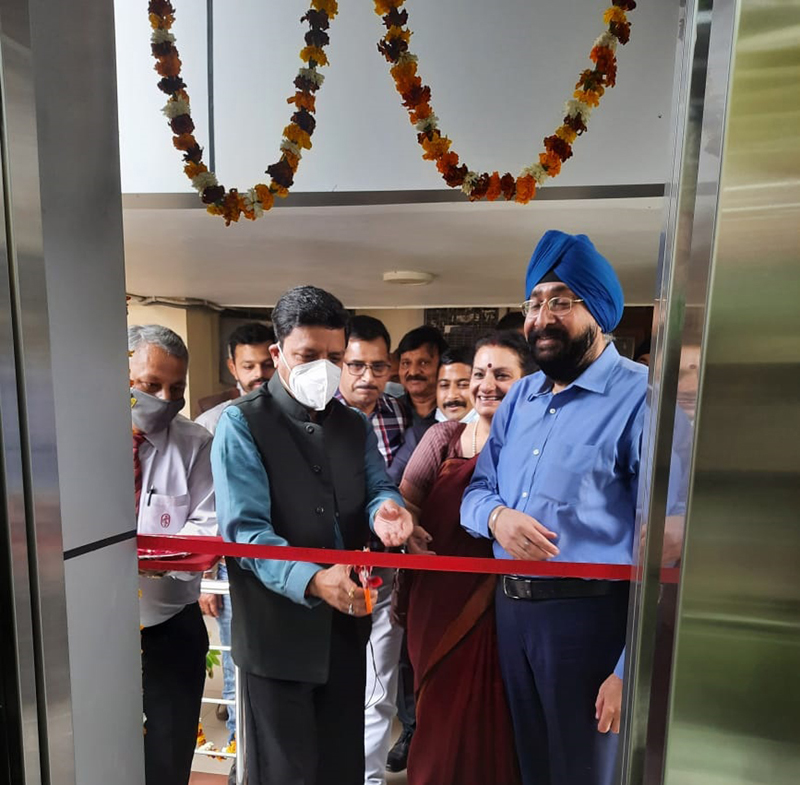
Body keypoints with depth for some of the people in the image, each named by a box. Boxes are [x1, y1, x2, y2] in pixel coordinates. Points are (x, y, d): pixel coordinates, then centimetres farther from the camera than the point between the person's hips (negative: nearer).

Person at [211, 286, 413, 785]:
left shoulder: (356, 425, 6)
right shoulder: (241, 424, -12)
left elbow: (379, 488, 4)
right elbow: (245, 530, -19)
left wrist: (384, 510, -21)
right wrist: (311, 580, -34)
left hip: (347, 623, 5)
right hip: (278, 628, -4)